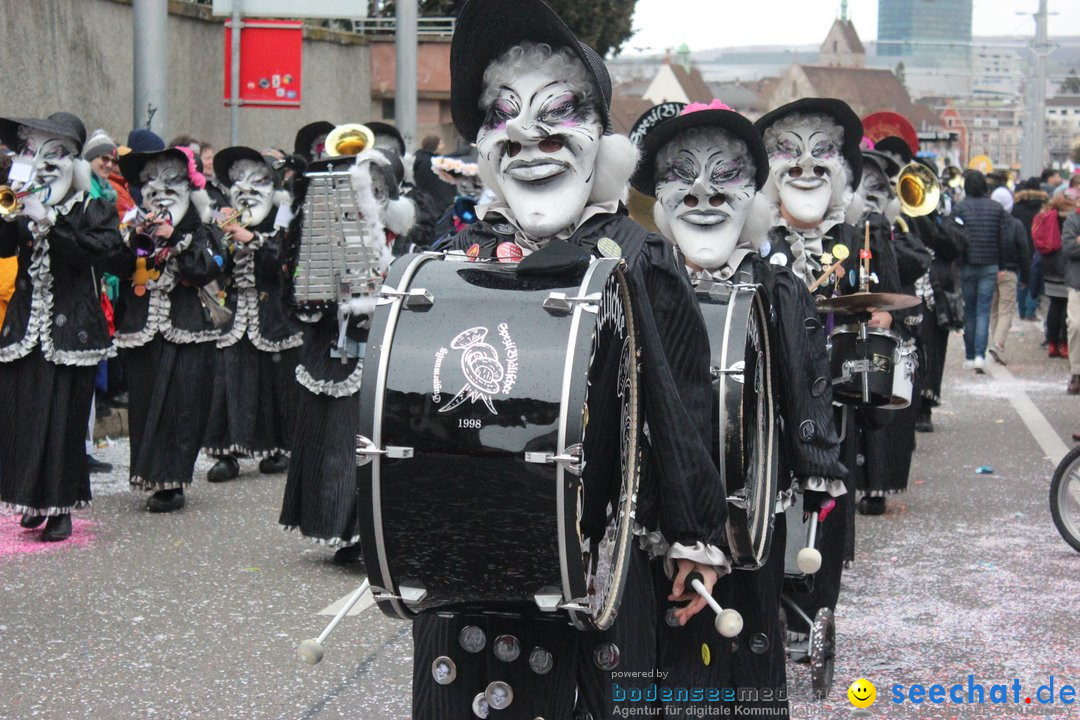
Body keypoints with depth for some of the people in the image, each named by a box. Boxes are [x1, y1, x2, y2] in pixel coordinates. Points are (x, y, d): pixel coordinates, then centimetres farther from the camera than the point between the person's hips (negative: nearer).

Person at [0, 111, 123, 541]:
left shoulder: (93, 211, 0)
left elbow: (96, 249, -19)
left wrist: (49, 222, -24)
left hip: (70, 328, -3)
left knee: (64, 419, -1)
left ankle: (60, 506, 9)